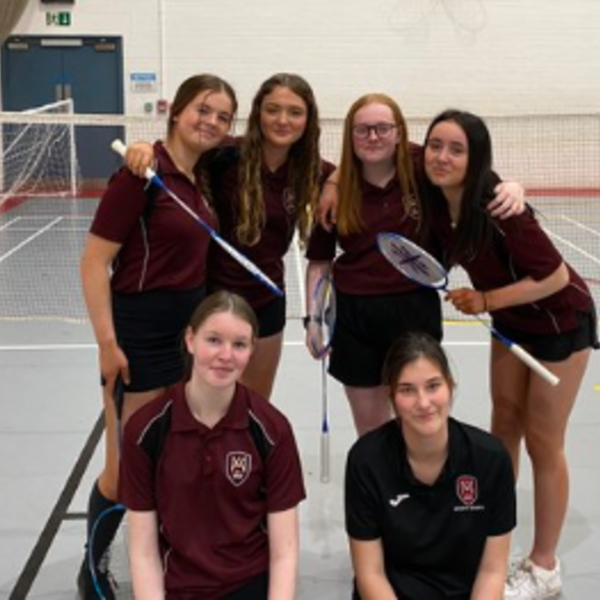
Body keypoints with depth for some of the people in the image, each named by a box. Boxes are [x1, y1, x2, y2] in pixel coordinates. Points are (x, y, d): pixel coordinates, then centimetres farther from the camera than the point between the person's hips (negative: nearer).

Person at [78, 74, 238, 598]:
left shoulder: (200, 175, 6)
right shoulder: (142, 173, -16)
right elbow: (94, 262, -17)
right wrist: (107, 343, -19)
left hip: (190, 326, 8)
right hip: (140, 332, -8)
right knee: (126, 467, 1)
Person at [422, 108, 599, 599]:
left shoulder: (498, 210, -34)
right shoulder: (437, 200, -15)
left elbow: (555, 276, -28)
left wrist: (485, 300, -25)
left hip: (561, 321, -6)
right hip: (511, 320, 7)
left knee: (542, 442, 2)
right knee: (504, 424, 14)